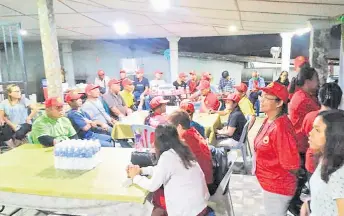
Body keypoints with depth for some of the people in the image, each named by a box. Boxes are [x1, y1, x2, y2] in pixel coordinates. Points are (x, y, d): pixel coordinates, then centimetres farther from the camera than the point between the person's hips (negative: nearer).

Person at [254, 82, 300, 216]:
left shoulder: (280, 127, -28)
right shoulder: (269, 121, 0)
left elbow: (291, 165, -26)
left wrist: (279, 177, -8)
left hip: (277, 187, -8)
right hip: (269, 183, 8)